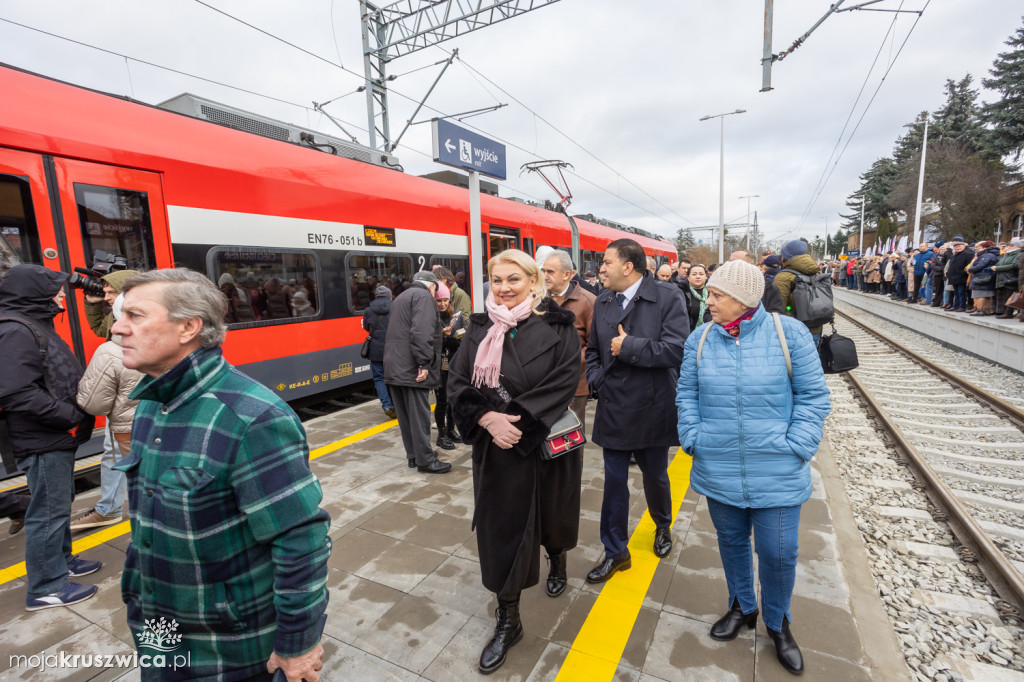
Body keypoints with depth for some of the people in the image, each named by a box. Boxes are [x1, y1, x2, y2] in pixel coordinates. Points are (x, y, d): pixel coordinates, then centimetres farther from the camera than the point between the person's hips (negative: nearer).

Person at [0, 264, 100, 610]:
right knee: (48, 511, 1)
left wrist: (76, 412, 6)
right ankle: (45, 588, 15)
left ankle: (61, 561, 38)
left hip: (57, 438, 10)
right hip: (42, 442, -10)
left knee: (60, 503, 21)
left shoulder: (36, 326, 13)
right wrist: (74, 416, -20)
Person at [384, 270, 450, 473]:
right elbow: (421, 332, -20)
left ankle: (413, 455, 24)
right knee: (419, 414, -3)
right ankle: (425, 460, 4)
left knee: (405, 414, 14)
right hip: (412, 369, -10)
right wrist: (424, 363, -22)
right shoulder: (424, 296, -7)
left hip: (394, 366, 10)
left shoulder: (402, 297, 25)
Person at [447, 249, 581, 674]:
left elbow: (564, 380, -16)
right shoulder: (480, 328, 1)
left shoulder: (557, 327, -8)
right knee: (500, 527, 8)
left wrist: (518, 420, -22)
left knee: (552, 514, 20)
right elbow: (457, 381, -4)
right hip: (496, 449, 2)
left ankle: (557, 560, 56)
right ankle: (508, 621, 28)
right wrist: (489, 419, -20)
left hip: (548, 443, -1)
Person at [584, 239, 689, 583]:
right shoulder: (602, 302, 5)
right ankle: (615, 552, 27)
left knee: (655, 477, 18)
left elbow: (677, 348, -22)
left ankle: (663, 527, 50)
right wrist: (596, 379, -1)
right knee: (614, 481, 9)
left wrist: (629, 346, -20)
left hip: (652, 409, -3)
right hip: (613, 409, 3)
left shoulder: (667, 297, -11)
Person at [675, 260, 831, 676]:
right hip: (718, 470, 3)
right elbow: (687, 394, 5)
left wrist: (796, 447, -12)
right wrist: (693, 439, -5)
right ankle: (742, 607, 46)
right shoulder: (700, 340, -2)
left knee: (778, 552, 7)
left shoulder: (788, 333, -9)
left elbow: (812, 396, -5)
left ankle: (777, 622, 38)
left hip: (777, 475, -2)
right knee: (731, 541, 19)